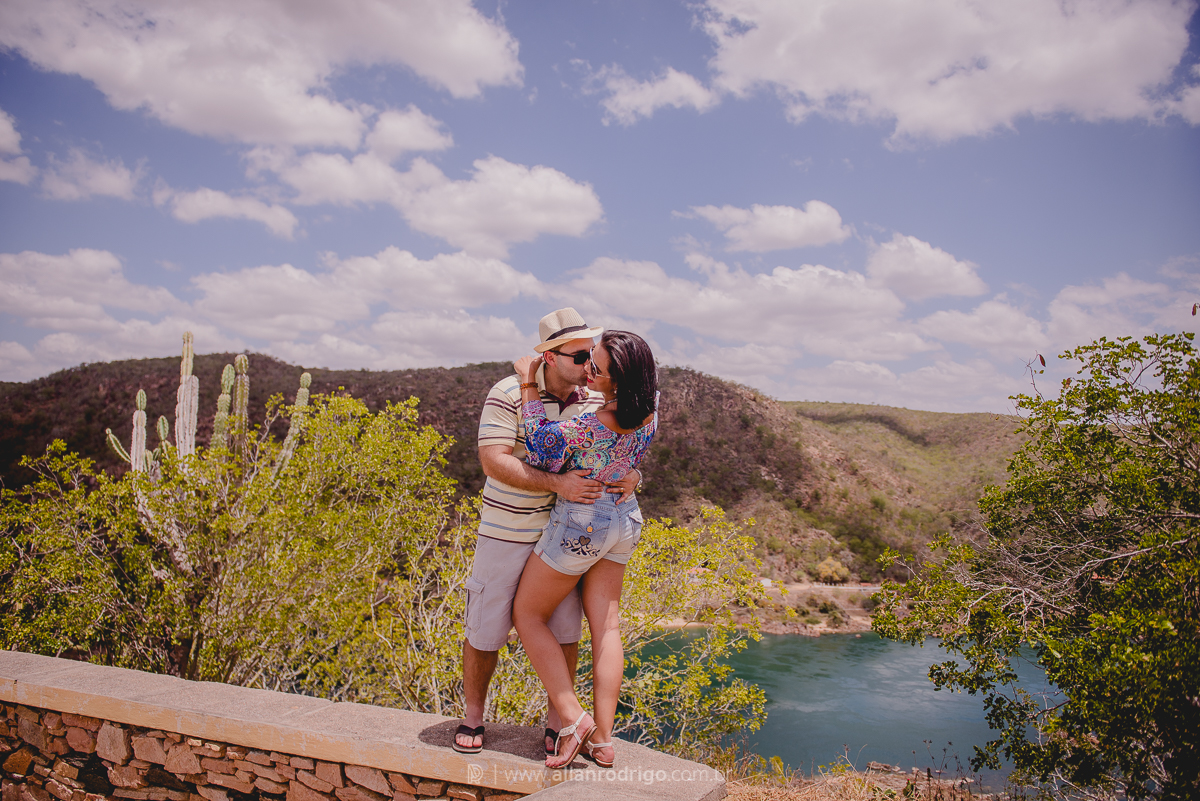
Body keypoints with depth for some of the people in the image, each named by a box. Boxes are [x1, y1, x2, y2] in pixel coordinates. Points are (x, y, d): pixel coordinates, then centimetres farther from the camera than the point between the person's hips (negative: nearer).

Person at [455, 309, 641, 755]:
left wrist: (631, 474, -16)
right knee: (486, 630, 7)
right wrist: (557, 483, -30)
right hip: (507, 532, -3)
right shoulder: (509, 395, -14)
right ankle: (473, 715, 30)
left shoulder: (596, 399, 0)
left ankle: (557, 720, 25)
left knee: (565, 631, 6)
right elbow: (494, 461, -21)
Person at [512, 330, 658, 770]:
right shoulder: (649, 409, -8)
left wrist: (529, 385, -12)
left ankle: (574, 718, 5)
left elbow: (540, 447, -17)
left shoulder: (595, 426, -30)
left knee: (528, 615, 11)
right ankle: (603, 739, 15)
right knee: (606, 626, 11)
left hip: (580, 522, -7)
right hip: (624, 519, 8)